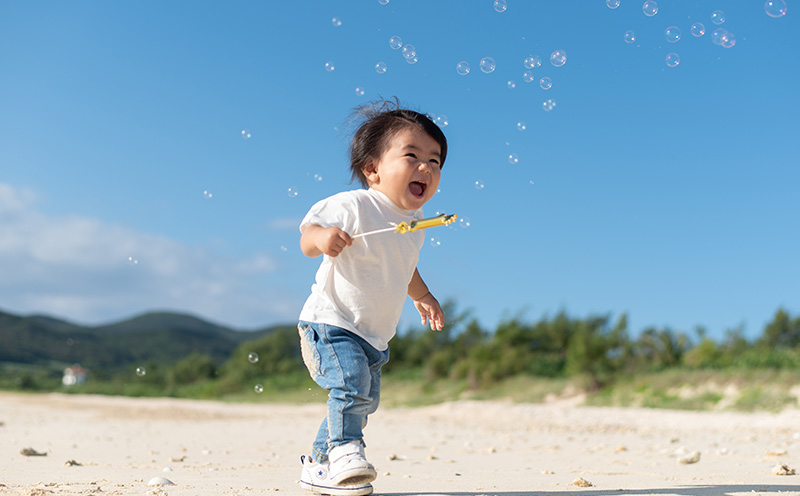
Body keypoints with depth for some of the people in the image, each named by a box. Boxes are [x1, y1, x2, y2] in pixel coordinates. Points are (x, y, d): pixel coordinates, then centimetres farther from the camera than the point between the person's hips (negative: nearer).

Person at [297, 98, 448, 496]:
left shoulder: (415, 223, 5)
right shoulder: (353, 207, -20)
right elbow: (306, 235, -21)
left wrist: (422, 296, 19)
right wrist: (322, 236, -42)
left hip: (374, 335, 8)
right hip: (330, 321, -8)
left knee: (364, 402, 15)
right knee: (352, 385, -28)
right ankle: (344, 449, -7)